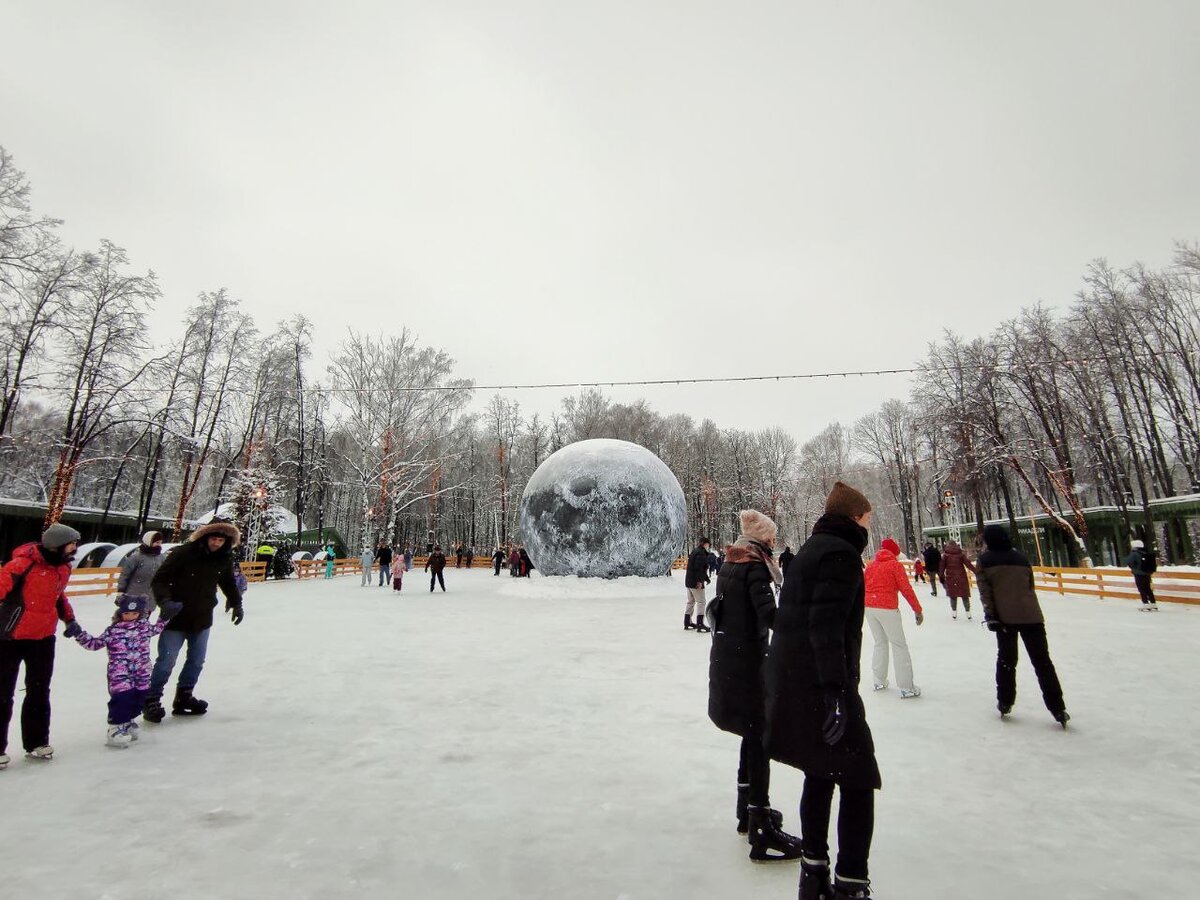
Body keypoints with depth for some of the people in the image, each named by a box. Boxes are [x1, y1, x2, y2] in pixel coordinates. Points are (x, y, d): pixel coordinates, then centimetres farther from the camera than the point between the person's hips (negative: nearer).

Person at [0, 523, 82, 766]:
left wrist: (69, 619, 16)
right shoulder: (24, 563, -23)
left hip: (44, 637, 7)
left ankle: (36, 742, 27)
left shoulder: (64, 567, 2)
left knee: (40, 691, 14)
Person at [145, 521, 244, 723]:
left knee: (196, 661, 14)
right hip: (176, 618, -5)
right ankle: (151, 700, 20)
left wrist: (236, 603, 9)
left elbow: (228, 582, 14)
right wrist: (165, 600, -31)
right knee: (166, 662, 1)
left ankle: (184, 697, 31)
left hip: (203, 619, 5)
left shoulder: (224, 559, -4)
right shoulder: (183, 553, -20)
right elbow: (159, 580, -15)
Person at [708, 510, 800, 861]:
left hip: (724, 655, 9)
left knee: (752, 731, 20)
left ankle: (748, 809, 33)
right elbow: (768, 614, -25)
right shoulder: (755, 566, -15)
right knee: (759, 736, -1)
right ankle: (761, 829, 3)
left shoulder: (729, 565, 10)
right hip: (746, 658, -9)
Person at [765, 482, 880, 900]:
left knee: (820, 774, 20)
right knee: (858, 780, 4)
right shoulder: (841, 552, -13)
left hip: (790, 681, 9)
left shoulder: (811, 548, 15)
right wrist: (835, 689, -24)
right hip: (820, 686, -9)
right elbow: (827, 626, -22)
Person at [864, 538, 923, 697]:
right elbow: (906, 589, -8)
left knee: (880, 642, 19)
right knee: (899, 645, 2)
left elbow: (862, 587, 15)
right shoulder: (895, 565, -2)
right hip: (887, 608, -6)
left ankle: (879, 681, 23)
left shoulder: (871, 565, 13)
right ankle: (906, 688, 1)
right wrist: (918, 610, -3)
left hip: (869, 607, 6)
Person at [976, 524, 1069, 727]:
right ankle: (1058, 709, 5)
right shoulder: (1020, 556, 11)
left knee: (1006, 658, 12)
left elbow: (984, 589, -6)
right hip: (1030, 615, 2)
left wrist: (989, 614, -6)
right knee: (1042, 661, 8)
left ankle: (1005, 703, 17)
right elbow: (1030, 586, 16)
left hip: (1004, 616, -2)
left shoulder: (985, 560, 1)